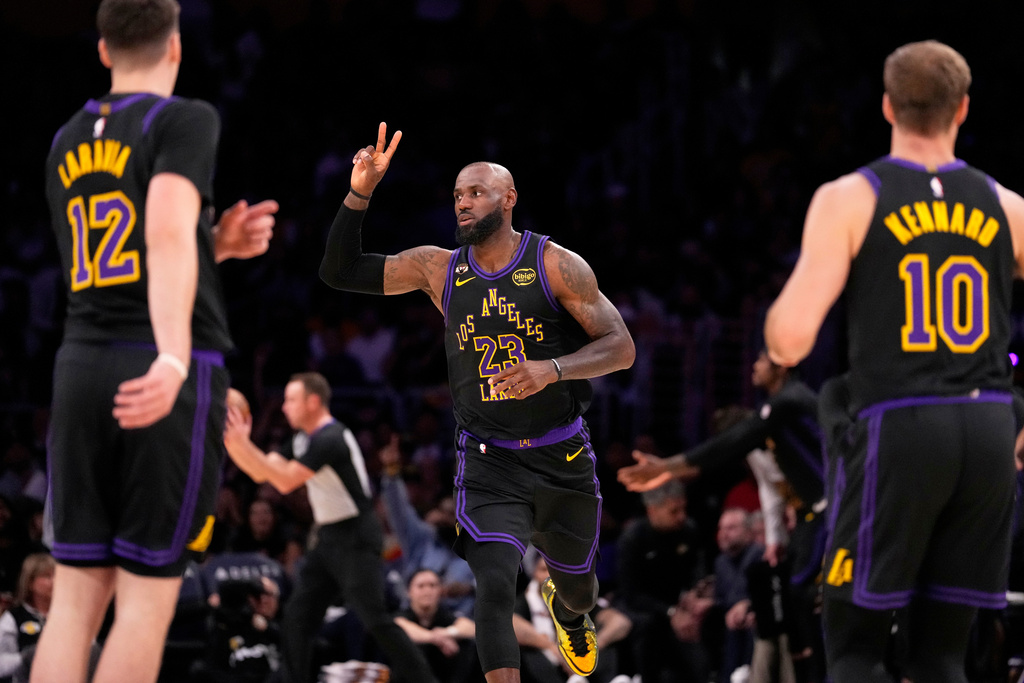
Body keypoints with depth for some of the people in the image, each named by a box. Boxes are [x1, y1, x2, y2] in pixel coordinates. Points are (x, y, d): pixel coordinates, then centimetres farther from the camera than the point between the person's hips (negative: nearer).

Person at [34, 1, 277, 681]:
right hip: (170, 378, -6)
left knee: (76, 596, 5)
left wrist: (219, 245, 20)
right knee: (148, 597, -2)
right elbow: (168, 231, -21)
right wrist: (174, 358, -32)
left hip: (82, 367, 6)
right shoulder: (185, 120, -3)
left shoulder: (67, 142, 18)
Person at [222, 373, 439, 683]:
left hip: (355, 540, -10)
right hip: (329, 539, 10)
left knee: (375, 620, -14)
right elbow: (260, 472, 13)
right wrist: (232, 441, -3)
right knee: (297, 617, 4)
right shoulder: (304, 439, 12)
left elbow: (286, 481, -25)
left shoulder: (330, 439, -19)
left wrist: (243, 443, -24)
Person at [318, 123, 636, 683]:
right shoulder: (437, 269, 1)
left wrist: (553, 368, -28)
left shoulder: (555, 265, -7)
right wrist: (359, 194, -11)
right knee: (493, 589, -22)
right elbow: (339, 271, 3)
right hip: (488, 464, 0)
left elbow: (621, 347, -9)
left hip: (563, 459, 0)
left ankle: (568, 615, 60)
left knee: (578, 587, 21)